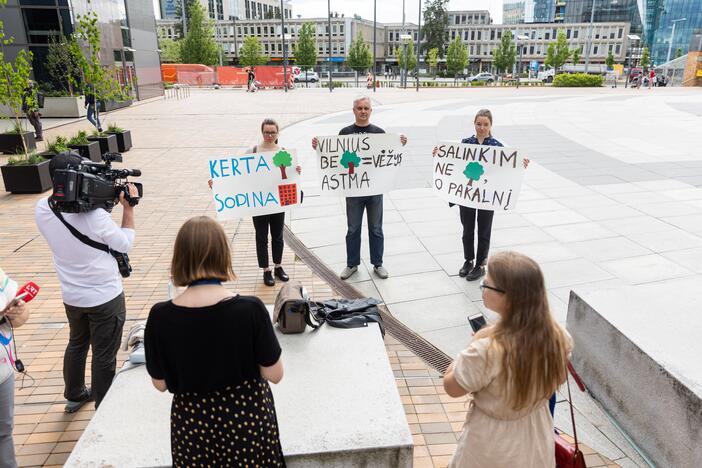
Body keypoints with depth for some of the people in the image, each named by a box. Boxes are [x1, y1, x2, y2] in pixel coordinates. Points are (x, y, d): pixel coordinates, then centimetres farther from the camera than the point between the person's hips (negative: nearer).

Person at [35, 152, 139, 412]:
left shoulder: (42, 209, -10)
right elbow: (125, 244, -14)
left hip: (71, 297, 6)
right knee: (104, 355, 10)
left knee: (76, 344, 28)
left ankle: (74, 395, 47)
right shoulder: (95, 215, -29)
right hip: (105, 298, -6)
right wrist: (128, 207, -8)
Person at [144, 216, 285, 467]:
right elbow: (274, 374, -11)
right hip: (248, 418, -1)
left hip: (192, 423, 1)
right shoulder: (250, 309, -23)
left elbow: (160, 384, -3)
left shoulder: (160, 317, -17)